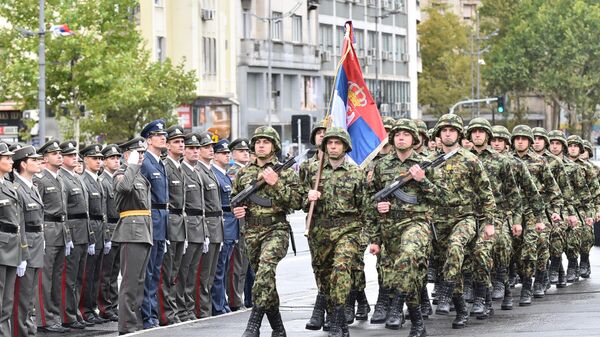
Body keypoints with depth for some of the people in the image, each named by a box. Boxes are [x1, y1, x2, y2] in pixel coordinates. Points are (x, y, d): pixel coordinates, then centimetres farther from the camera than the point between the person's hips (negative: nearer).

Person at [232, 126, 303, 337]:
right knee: (265, 279, 9)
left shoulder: (285, 171, 0)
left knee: (266, 268, -28)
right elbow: (233, 198, 25)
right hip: (251, 231, 5)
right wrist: (236, 209, 3)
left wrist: (276, 183, -17)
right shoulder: (243, 173, 13)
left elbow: (296, 201, -7)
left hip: (276, 229, -5)